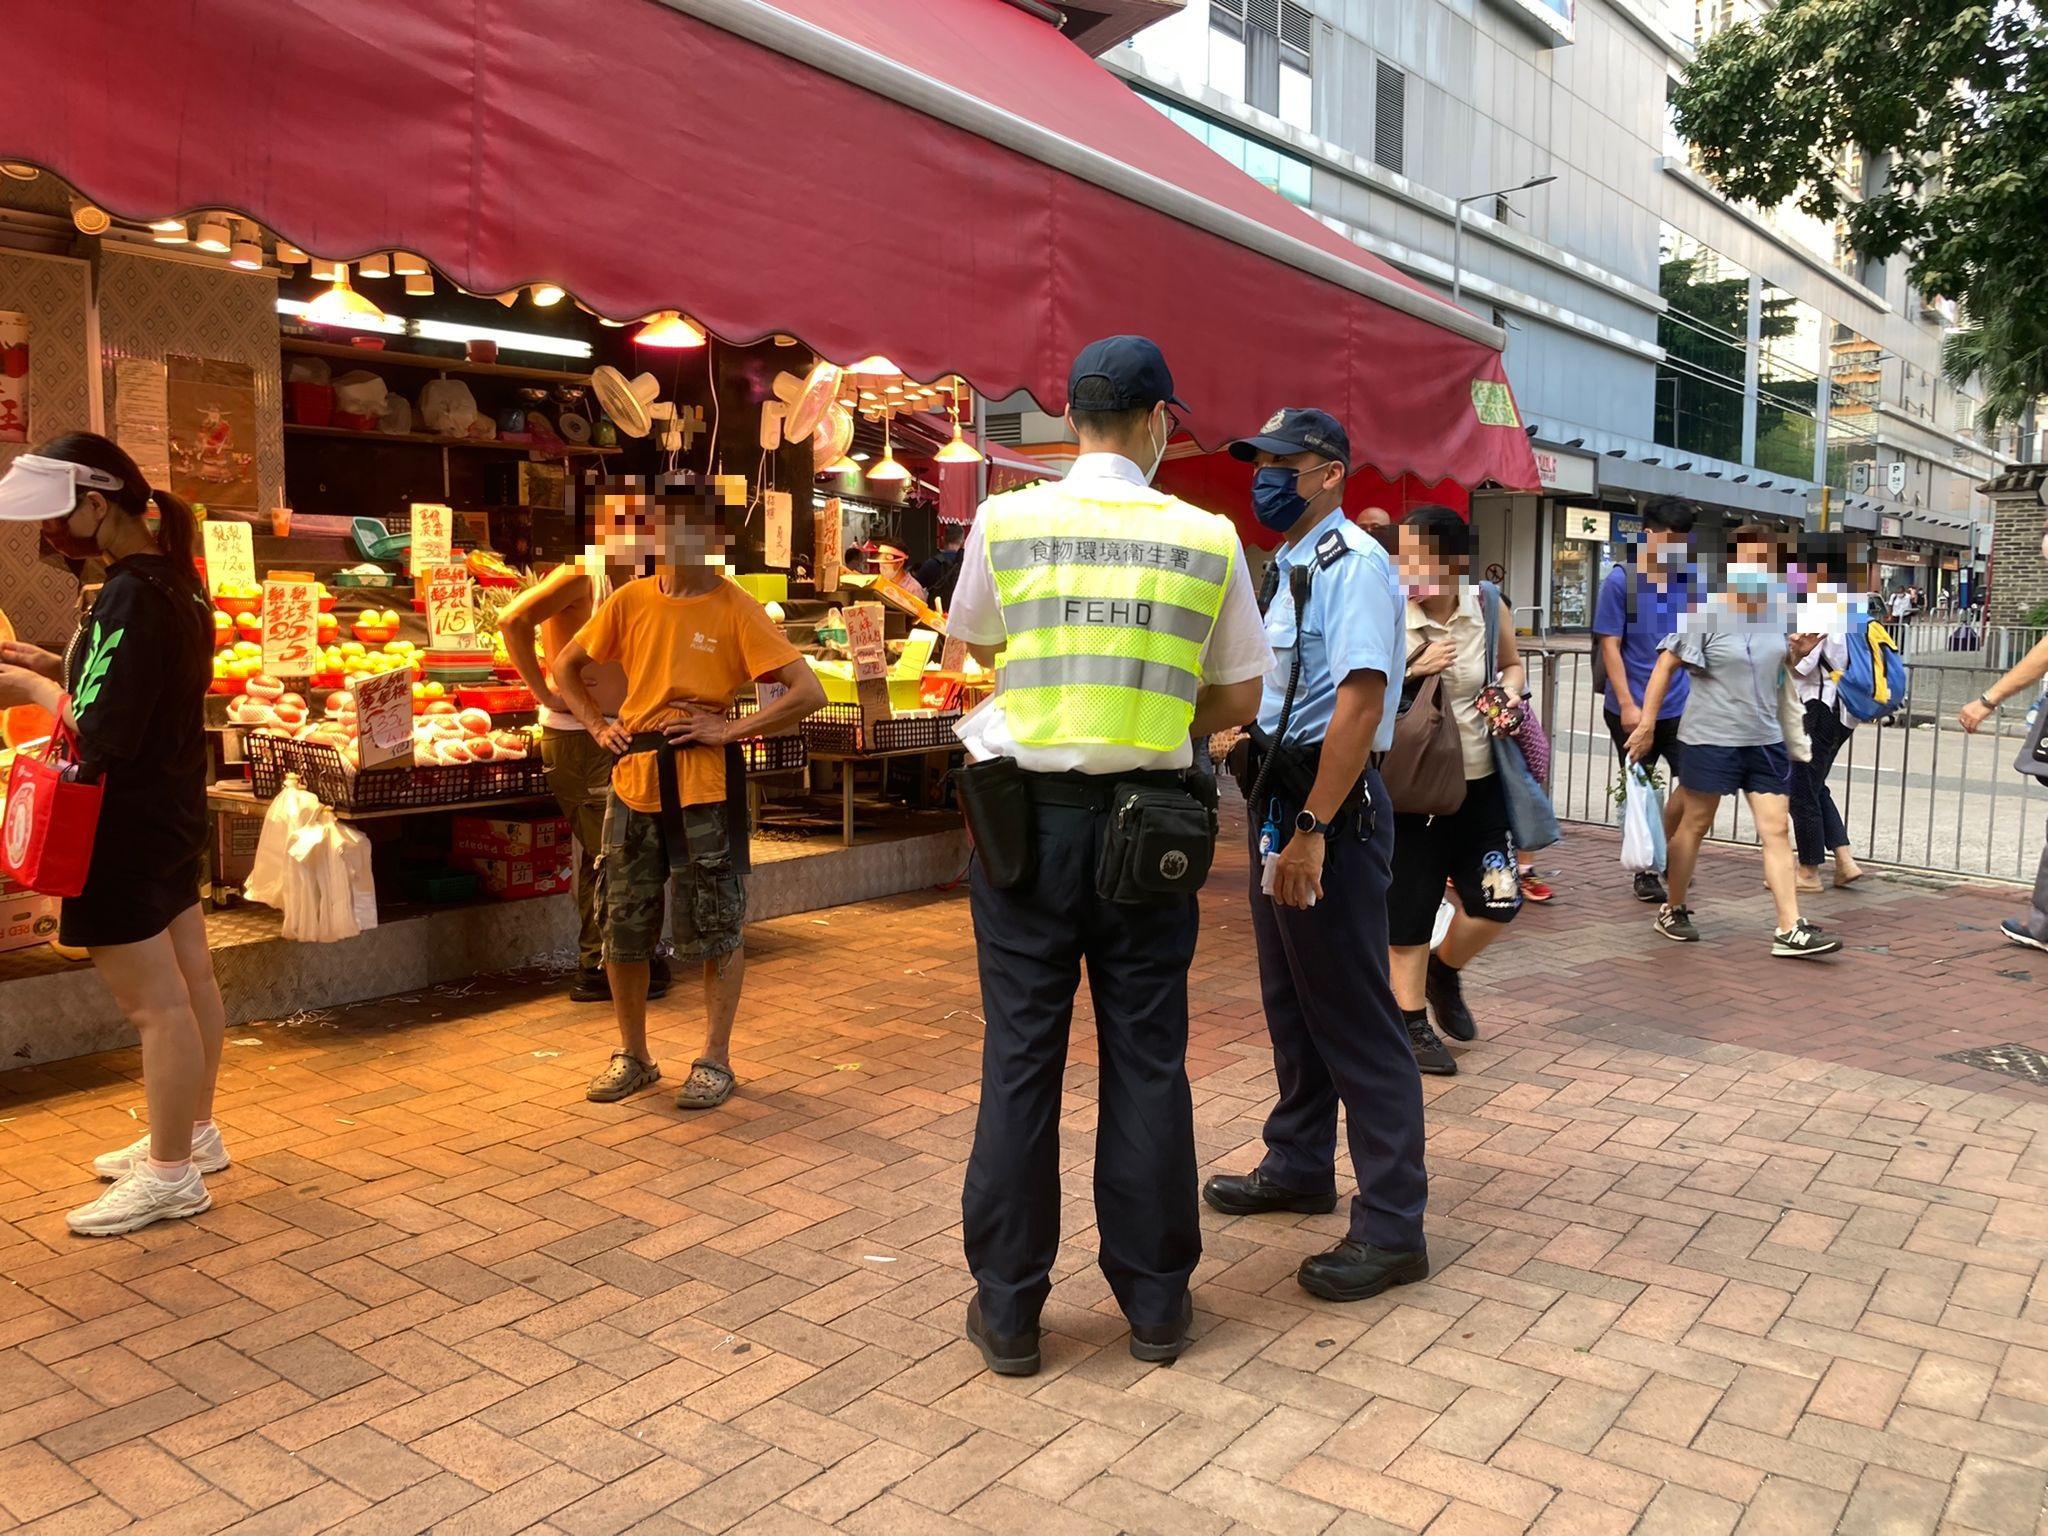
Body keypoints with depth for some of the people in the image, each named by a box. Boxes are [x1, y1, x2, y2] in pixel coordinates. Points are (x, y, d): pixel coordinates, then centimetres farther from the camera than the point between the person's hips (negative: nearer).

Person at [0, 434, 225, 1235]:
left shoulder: (130, 596, -23)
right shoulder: (175, 580, 7)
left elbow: (101, 734, -26)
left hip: (125, 830, -10)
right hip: (173, 810, 10)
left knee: (154, 1002, 0)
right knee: (190, 979, 18)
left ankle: (171, 1175, 12)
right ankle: (194, 1131, 32)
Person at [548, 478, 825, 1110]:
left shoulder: (735, 609, -7)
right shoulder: (629, 601, 4)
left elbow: (808, 691, -13)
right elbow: (566, 667, 18)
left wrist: (728, 730, -15)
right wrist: (599, 726, 4)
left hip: (705, 790, -4)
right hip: (632, 785, 4)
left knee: (718, 932, 4)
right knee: (622, 932, 12)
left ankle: (715, 1059, 20)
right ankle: (633, 1056, 29)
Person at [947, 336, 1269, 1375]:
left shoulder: (1006, 520, -2)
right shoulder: (1208, 538, -1)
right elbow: (1239, 698, 7)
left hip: (1027, 812, 0)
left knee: (1021, 1056, 7)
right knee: (1147, 1057, 10)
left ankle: (1007, 1309, 18)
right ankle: (1155, 1301, 23)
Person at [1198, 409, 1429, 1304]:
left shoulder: (1352, 564, -15)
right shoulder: (1288, 567, 16)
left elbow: (1360, 702, -25)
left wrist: (1312, 828, -28)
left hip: (1330, 807, -10)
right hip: (1280, 796, 10)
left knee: (1355, 1019, -4)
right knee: (1290, 1001, 20)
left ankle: (1391, 1228, 7)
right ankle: (1299, 1166, 37)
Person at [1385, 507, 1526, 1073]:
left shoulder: (1489, 606, -3)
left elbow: (1511, 665, 16)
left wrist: (1509, 696, -4)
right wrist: (1413, 670, -23)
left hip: (1479, 781, 3)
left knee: (1499, 902, 1)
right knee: (1409, 909, 6)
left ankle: (1445, 972, 32)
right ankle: (1413, 1023, 25)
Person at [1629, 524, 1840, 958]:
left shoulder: (1779, 611, 5)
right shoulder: (1707, 615, -12)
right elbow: (1665, 667, -9)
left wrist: (1801, 652, -2)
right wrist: (1647, 724, -12)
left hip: (1766, 740, 5)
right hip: (1711, 738, -5)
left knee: (1777, 829, 1)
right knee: (1695, 824, 8)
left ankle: (1790, 930, 1)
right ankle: (1673, 910, 25)